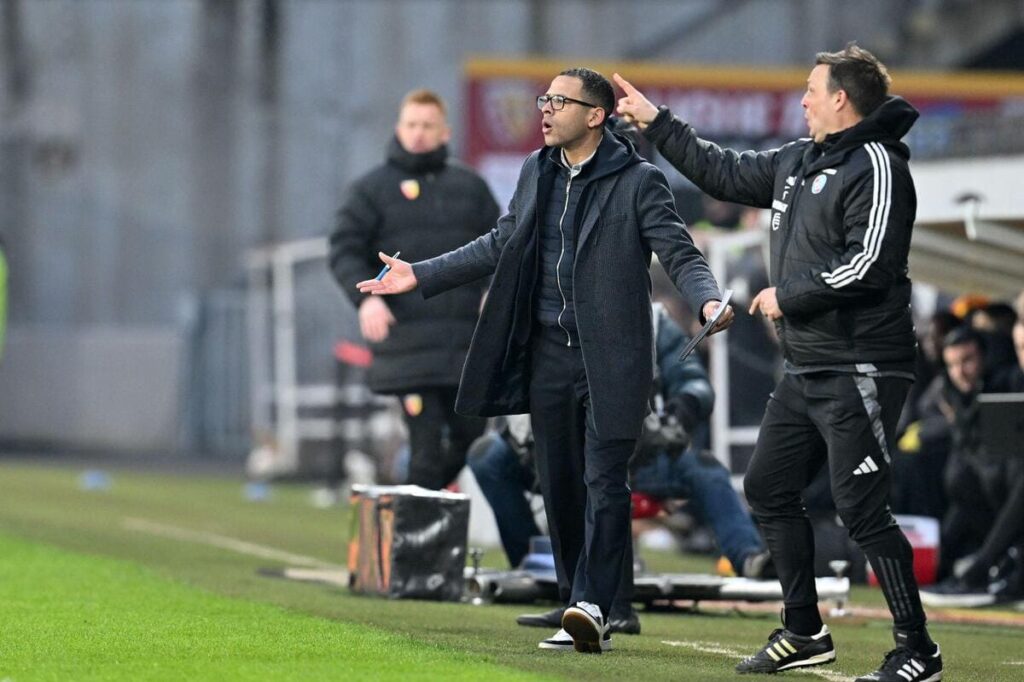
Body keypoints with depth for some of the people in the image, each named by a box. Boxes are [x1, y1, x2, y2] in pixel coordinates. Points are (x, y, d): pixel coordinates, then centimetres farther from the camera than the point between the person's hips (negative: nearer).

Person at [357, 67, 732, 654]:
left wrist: (708, 300, -30)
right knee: (560, 484, 8)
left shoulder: (639, 181, -6)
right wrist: (420, 276, 20)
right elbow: (500, 246, 22)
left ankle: (592, 604, -17)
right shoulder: (537, 173, 13)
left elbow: (680, 254, -9)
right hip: (549, 352, 6)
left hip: (611, 358, -6)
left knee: (604, 480, -11)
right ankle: (579, 610, 16)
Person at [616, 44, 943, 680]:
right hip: (805, 370, 10)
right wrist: (656, 122, 28)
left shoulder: (875, 167, -14)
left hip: (858, 372, -10)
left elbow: (867, 266, -23)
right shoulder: (797, 161, 13)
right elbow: (726, 172, 28)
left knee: (862, 510, -11)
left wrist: (786, 296, -13)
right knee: (769, 489, 15)